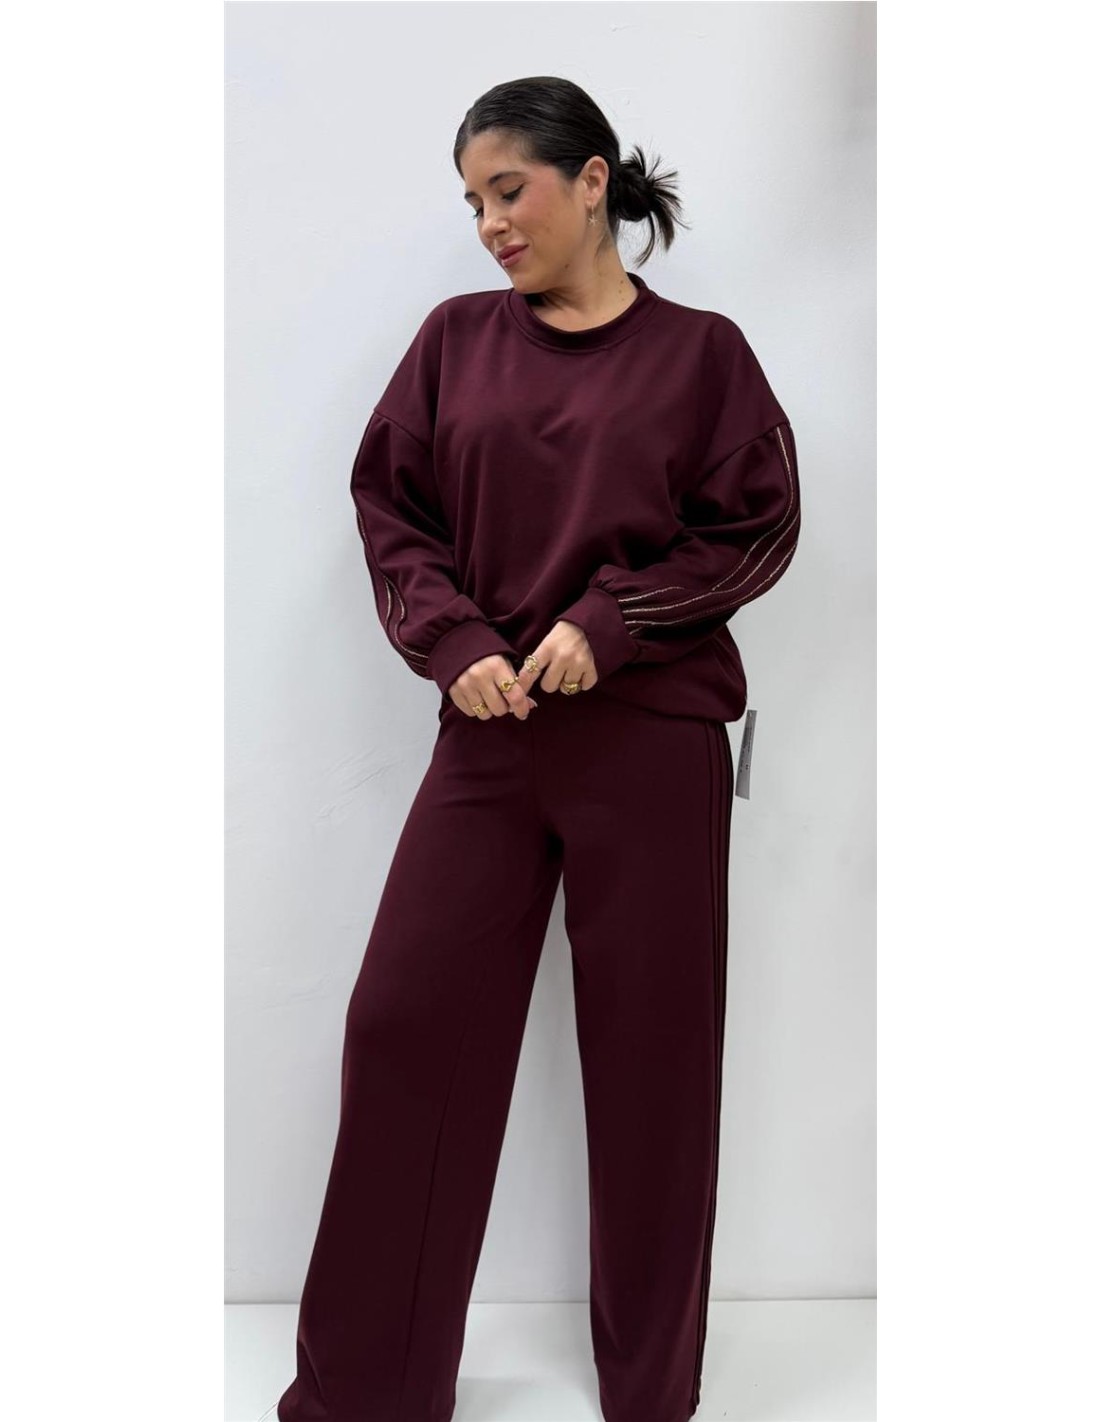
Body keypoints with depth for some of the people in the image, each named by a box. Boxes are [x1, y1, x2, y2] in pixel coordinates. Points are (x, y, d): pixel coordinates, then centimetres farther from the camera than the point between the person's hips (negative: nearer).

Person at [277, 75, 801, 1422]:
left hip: (650, 739, -2)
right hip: (488, 732, 3)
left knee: (649, 1052, 6)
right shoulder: (457, 340, 8)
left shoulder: (700, 352, 1)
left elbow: (757, 529, -1)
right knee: (406, 1020, 1)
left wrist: (609, 622, -13)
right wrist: (453, 642, -8)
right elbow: (389, 511, 8)